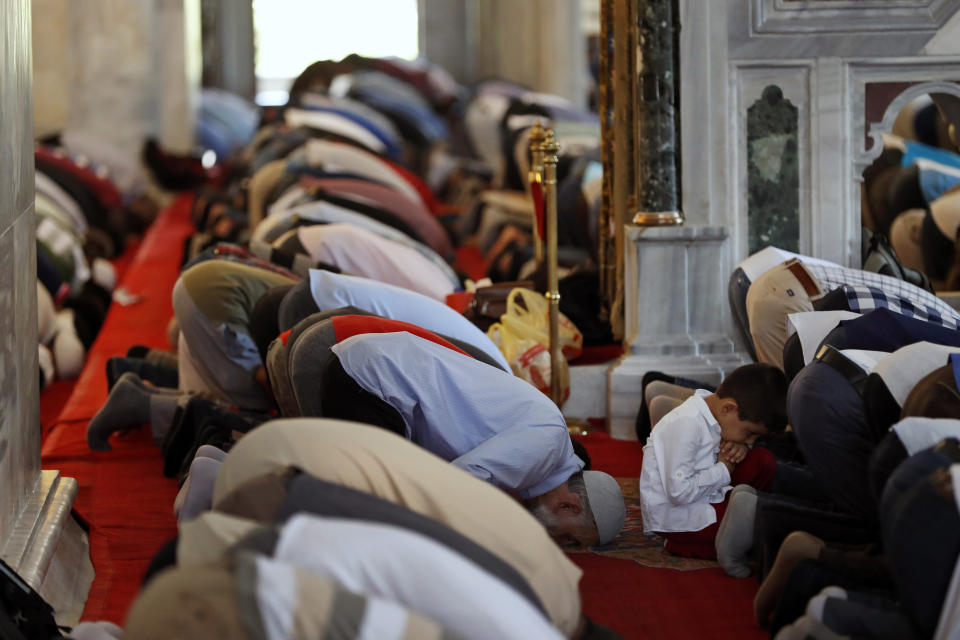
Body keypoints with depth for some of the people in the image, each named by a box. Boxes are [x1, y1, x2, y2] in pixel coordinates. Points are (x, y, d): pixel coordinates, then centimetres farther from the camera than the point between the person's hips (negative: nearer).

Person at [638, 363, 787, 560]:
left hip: (706, 498, 9)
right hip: (674, 518, -9)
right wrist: (723, 471, -18)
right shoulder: (686, 425, -28)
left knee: (763, 460, 0)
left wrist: (741, 447, -6)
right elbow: (679, 492, -31)